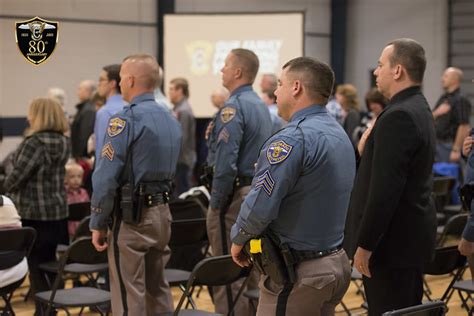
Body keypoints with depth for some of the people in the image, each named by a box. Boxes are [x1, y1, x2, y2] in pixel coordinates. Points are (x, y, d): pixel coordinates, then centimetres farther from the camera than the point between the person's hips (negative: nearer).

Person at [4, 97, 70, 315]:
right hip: (58, 211, 7)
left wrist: (6, 186, 4)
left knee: (37, 267, 3)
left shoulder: (34, 143, -17)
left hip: (34, 213, -7)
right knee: (52, 264, 17)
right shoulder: (63, 143, 4)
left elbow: (17, 175, -16)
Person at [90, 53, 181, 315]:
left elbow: (107, 177, -16)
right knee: (158, 289, 16)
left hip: (131, 215, -8)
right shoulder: (171, 120, 11)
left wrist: (98, 224, -10)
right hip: (162, 213, 8)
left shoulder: (125, 119, -14)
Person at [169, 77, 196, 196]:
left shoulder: (183, 111, -15)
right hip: (180, 160, 10)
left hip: (182, 161, -10)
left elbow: (182, 138, -19)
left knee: (181, 194, -6)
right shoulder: (178, 108, 14)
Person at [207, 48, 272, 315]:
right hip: (258, 193, 9)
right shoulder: (261, 105, 13)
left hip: (236, 195, -9)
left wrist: (216, 203, -15)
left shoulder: (234, 107, -16)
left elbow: (226, 162, -22)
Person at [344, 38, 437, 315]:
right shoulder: (419, 109, 11)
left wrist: (364, 244, -19)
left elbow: (384, 189, -24)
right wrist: (369, 152, 6)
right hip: (413, 233, 10)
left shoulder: (398, 116, -21)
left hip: (393, 239, -10)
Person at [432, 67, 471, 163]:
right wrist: (437, 112, -7)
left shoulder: (461, 100, -12)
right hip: (437, 143, 8)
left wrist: (456, 150, -20)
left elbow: (464, 127, -18)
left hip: (449, 145, -8)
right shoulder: (443, 98, 14)